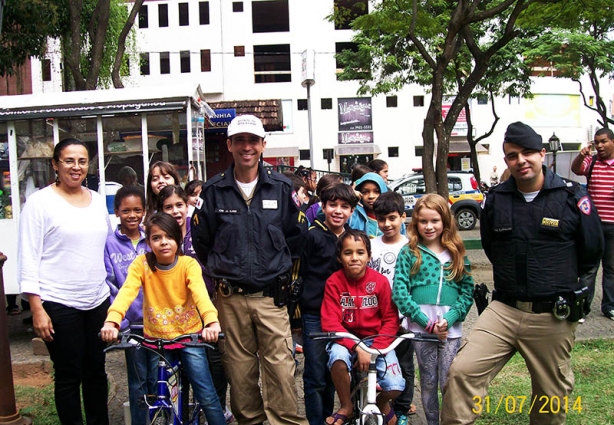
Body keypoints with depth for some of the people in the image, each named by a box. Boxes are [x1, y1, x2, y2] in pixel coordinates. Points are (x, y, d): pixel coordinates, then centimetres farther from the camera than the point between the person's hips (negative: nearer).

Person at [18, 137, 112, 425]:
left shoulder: (98, 201, 11)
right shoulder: (40, 202, -4)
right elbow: (28, 258, -7)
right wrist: (37, 309, -13)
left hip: (97, 301, 5)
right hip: (58, 305, -5)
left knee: (96, 371, 13)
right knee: (68, 376, 4)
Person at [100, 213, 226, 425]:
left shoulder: (188, 264, -12)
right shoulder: (141, 264, -9)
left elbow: (200, 292, -29)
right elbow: (126, 292, -25)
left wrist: (211, 321, -48)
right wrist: (112, 321, -44)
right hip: (156, 338, 1)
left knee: (207, 396, -4)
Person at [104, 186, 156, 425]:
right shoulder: (110, 244, 0)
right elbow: (110, 287, -1)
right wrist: (119, 323, -8)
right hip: (131, 324, -1)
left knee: (158, 380, 6)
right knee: (138, 382, 7)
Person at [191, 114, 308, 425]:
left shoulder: (281, 187, 4)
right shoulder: (213, 190, 4)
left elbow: (297, 235, 12)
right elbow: (200, 241, 13)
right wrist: (221, 271, 13)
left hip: (271, 296, -1)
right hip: (230, 298, 1)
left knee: (280, 367, -5)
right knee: (239, 370, 8)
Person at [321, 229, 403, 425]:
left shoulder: (380, 281, -10)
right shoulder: (334, 282, -11)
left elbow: (391, 319, -6)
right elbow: (330, 322, -15)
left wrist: (375, 349, -19)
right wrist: (357, 348, -27)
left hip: (376, 339, 1)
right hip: (346, 338, 0)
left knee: (395, 386, -20)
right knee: (338, 356, -35)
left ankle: (382, 402, 20)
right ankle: (346, 406, -7)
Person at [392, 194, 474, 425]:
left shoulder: (456, 253, 7)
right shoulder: (408, 253, 1)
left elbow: (467, 292, 2)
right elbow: (399, 293, -7)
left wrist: (449, 319, -13)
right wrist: (428, 322, -13)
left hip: (451, 328, 1)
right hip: (421, 327, -1)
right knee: (428, 382, 9)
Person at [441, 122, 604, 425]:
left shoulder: (572, 197, -5)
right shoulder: (496, 199, 5)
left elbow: (592, 251, 6)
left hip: (553, 317, -2)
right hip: (503, 310, 2)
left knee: (552, 395, 12)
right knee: (462, 371, -14)